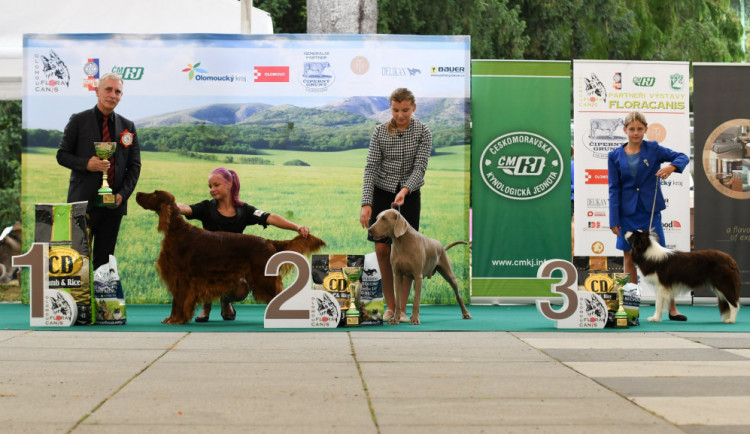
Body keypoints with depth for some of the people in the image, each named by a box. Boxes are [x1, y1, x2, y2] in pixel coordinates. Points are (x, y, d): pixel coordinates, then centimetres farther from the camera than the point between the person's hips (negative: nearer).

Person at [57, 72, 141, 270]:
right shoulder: (78, 120, 4)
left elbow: (134, 165, 11)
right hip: (84, 201, -3)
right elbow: (62, 155, 4)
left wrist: (123, 194, -3)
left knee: (104, 259, 4)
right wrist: (86, 164, -15)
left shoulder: (128, 126, 11)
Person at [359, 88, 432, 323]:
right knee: (382, 250, -3)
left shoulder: (423, 133, -7)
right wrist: (366, 203, -21)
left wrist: (404, 191, -33)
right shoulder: (380, 131, -6)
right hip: (382, 193, 1)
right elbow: (371, 168, -11)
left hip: (410, 195, -1)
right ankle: (389, 305, 11)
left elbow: (420, 167, -15)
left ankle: (402, 308, 6)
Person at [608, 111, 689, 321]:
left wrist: (671, 167, -22)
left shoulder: (653, 149, 2)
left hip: (650, 211, -1)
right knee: (629, 259, 5)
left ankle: (672, 309, 1)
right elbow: (614, 189, 3)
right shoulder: (615, 156, 4)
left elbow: (683, 157, 1)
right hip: (627, 213, 1)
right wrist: (614, 220, -3)